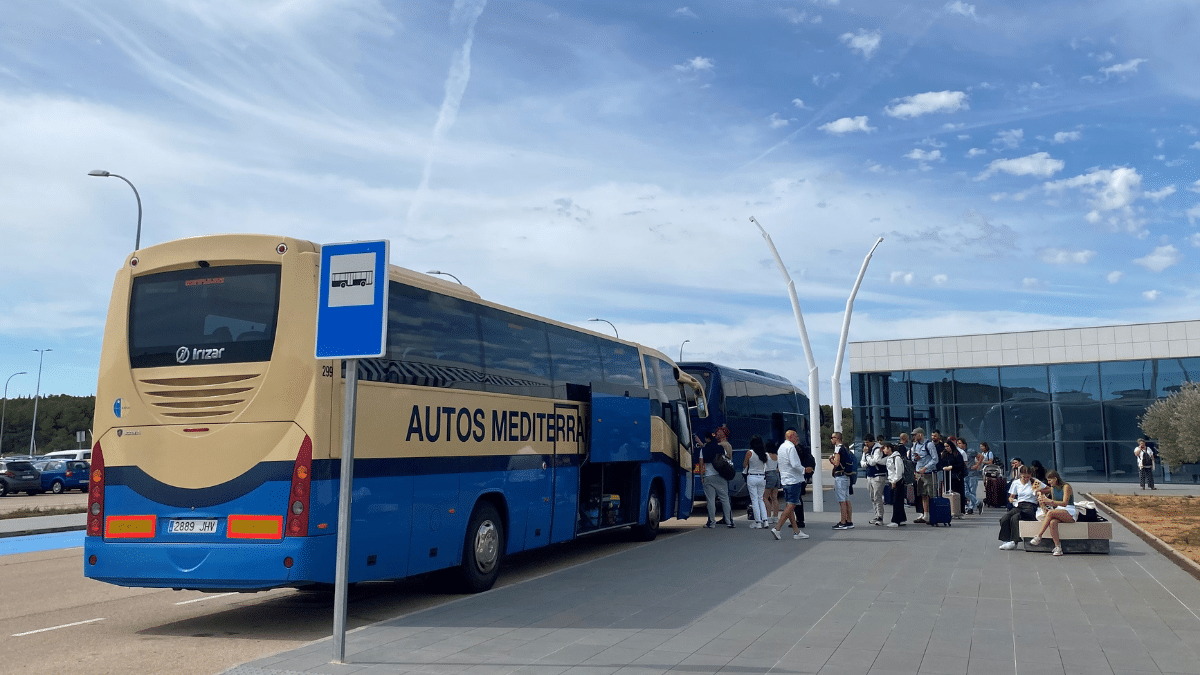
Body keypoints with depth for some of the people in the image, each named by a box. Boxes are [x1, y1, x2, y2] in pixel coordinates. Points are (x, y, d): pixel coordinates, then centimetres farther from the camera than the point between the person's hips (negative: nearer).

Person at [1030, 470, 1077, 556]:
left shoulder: (1066, 486, -7)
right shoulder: (1052, 488, 14)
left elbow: (1064, 503, -18)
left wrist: (1049, 501, -28)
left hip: (1070, 513, -5)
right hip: (1059, 512, 5)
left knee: (1050, 513, -34)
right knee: (1052, 522, -32)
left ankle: (1038, 536, -35)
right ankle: (1058, 547, -36)